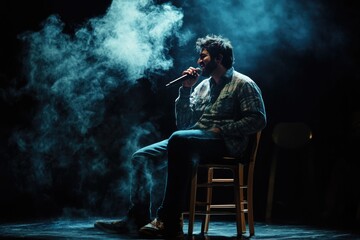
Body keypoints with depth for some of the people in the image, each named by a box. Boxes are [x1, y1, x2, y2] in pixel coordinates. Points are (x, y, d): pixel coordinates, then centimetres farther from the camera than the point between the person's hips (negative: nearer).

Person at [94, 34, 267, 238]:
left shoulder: (243, 84, 3)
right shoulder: (202, 86, 23)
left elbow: (258, 120, -9)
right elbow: (183, 124, 18)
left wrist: (221, 130, -16)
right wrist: (186, 90, 9)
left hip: (224, 143, -8)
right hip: (192, 141, 8)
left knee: (180, 139, -38)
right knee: (141, 156, -8)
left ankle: (169, 222, -39)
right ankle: (138, 217, -14)